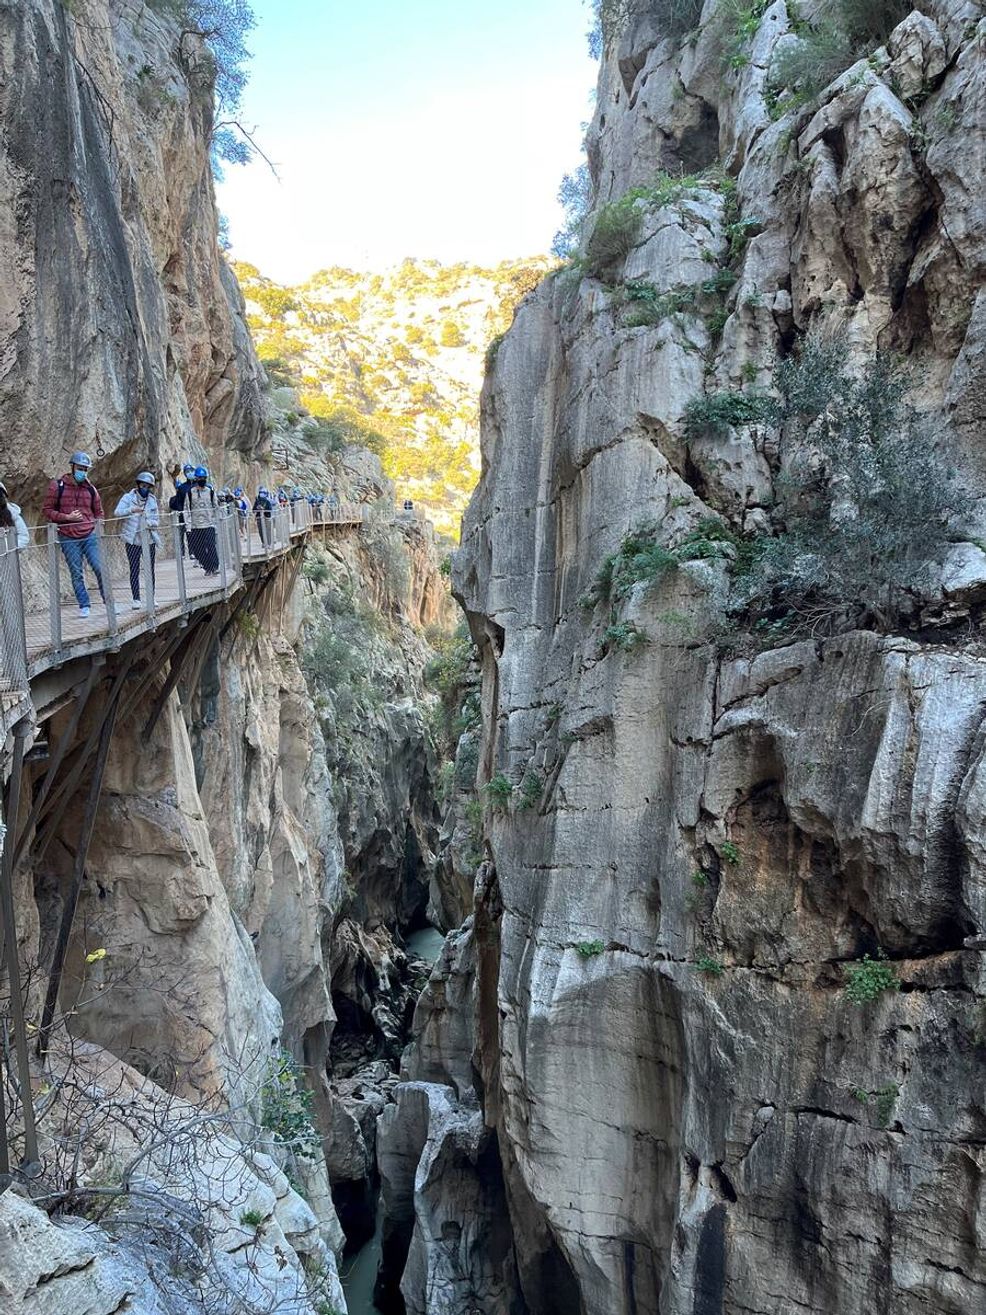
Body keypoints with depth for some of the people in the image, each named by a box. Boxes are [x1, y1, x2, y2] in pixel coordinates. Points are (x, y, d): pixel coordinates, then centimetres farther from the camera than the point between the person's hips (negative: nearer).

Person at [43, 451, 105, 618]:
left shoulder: (91, 489, 8)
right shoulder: (57, 486, 0)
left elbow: (99, 512, 20)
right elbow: (48, 510, 1)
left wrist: (98, 526, 3)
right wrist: (67, 517, -12)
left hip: (90, 536, 1)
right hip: (68, 539, -1)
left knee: (100, 568, -7)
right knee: (76, 573, 3)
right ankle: (84, 606, 11)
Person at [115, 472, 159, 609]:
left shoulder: (152, 500, 7)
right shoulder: (128, 497, -1)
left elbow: (156, 520, 6)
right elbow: (117, 512, -14)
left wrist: (149, 522, -16)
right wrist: (132, 510, -30)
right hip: (132, 540, -2)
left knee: (150, 569, 6)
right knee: (134, 570, -1)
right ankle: (136, 599, 4)